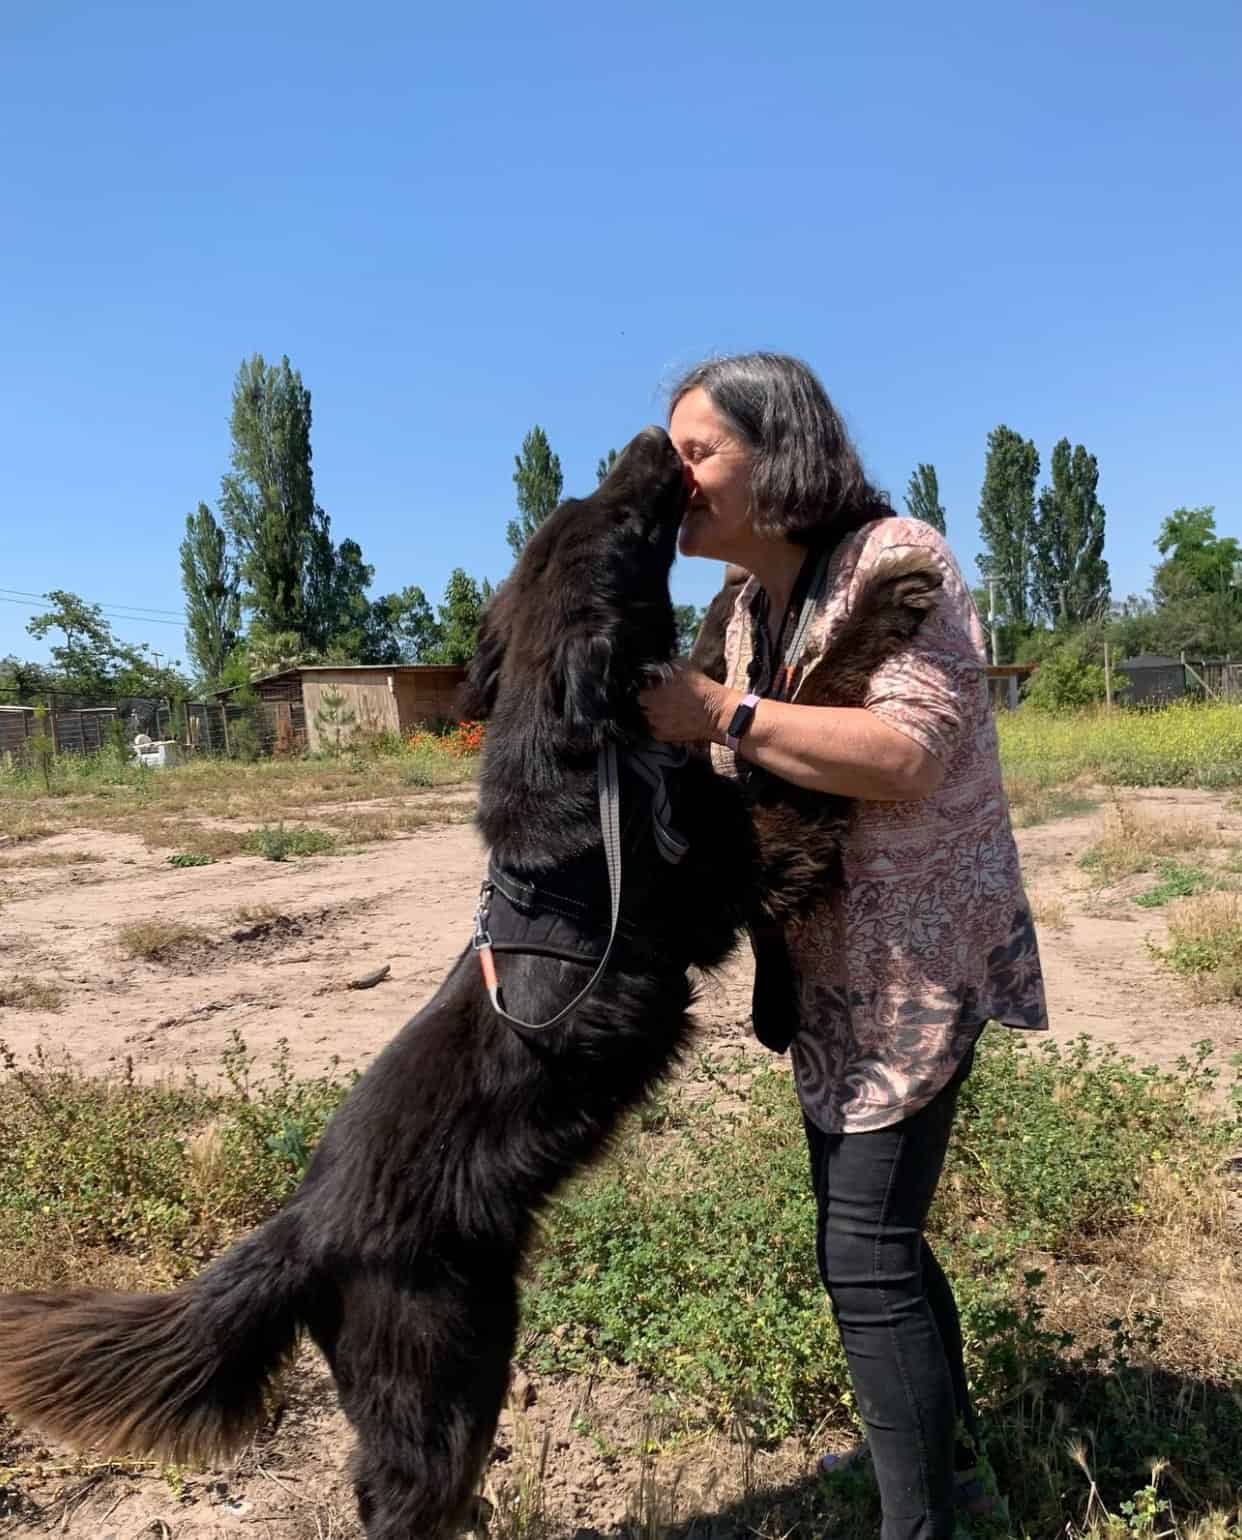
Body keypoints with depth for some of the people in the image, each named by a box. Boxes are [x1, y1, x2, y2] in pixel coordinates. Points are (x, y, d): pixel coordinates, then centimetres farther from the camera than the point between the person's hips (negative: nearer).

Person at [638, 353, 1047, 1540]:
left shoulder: (895, 556, -15)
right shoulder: (751, 608, 9)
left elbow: (909, 753, -27)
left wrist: (720, 713, -26)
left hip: (918, 954, -8)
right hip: (830, 959, 8)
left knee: (864, 1250, -5)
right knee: (871, 1229, 19)